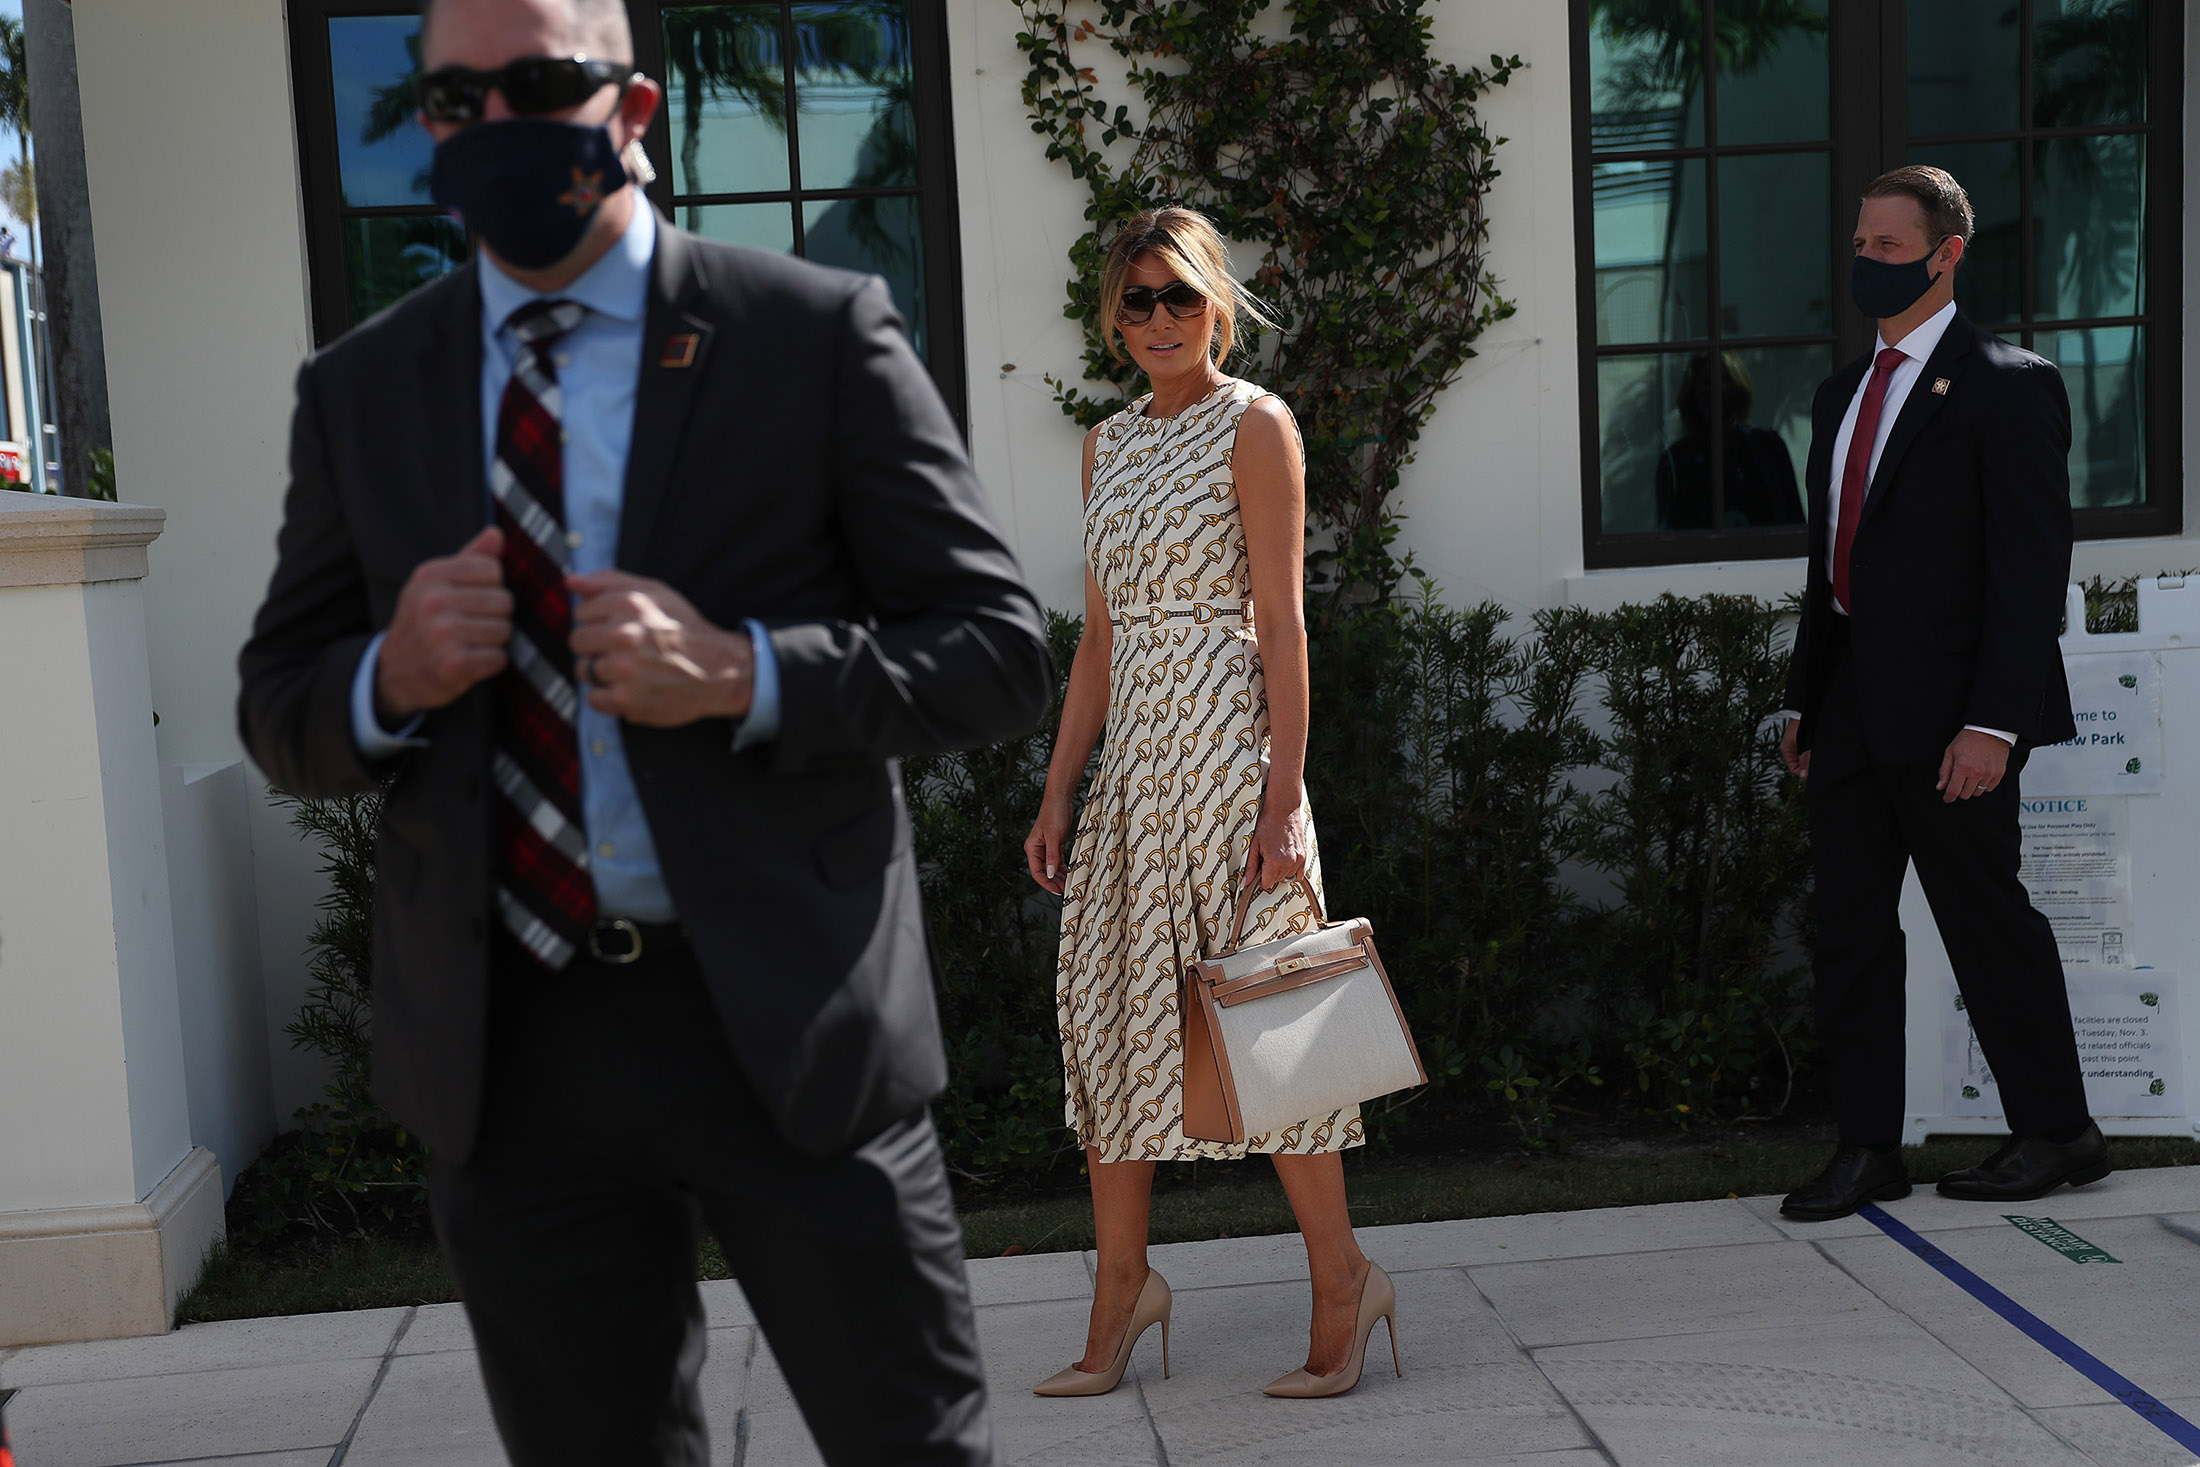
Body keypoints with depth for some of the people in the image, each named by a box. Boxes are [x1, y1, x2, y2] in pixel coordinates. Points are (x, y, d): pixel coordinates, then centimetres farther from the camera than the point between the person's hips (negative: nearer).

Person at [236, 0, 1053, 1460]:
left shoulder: (819, 335, -2)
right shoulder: (360, 392, 8)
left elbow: (998, 650, -4)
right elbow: (280, 712, 12)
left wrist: (743, 676, -20)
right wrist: (392, 679, -12)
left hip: (790, 1019, -3)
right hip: (509, 1052, 3)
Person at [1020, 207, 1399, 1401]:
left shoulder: (1255, 425, -4)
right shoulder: (1109, 444, 15)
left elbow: (1281, 620, -10)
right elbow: (1102, 635, 15)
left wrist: (1284, 795, -16)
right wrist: (1058, 796, 11)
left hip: (1225, 734, -7)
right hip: (1133, 746, 7)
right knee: (1109, 1002, 7)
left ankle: (1342, 1279, 10)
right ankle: (1122, 1287, 17)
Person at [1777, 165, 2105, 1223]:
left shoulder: (2005, 386, -7)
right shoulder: (1844, 394, 17)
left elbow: (2033, 566, -13)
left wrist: (1994, 720, -20)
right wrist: (1804, 697, 16)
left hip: (1946, 712, -7)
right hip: (1851, 709, 8)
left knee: (1985, 917, 3)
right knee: (1849, 926, 8)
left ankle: (2057, 1133, 20)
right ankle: (1868, 1147, 17)